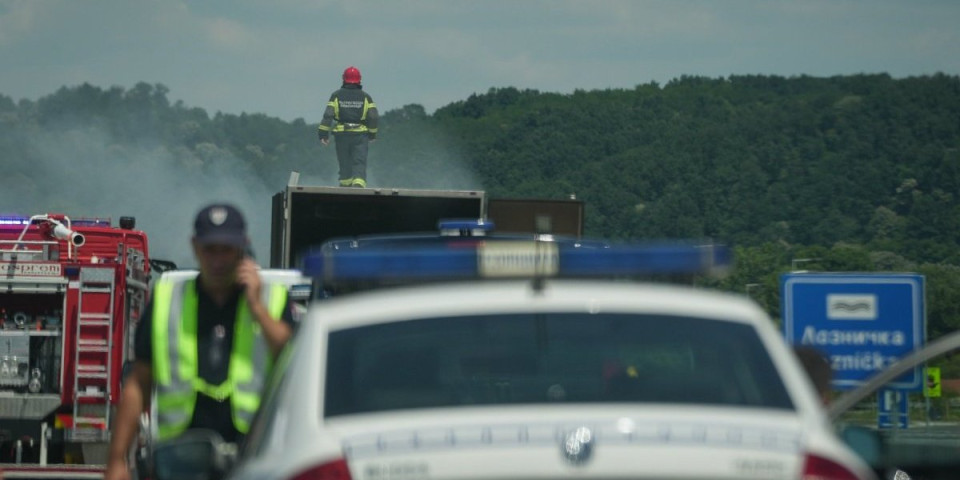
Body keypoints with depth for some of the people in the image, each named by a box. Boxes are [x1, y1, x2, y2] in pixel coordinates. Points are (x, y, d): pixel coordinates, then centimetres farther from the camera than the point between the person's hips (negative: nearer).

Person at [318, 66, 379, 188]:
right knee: (359, 164, -5)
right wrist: (372, 134, 13)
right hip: (360, 134, -1)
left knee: (345, 164, 13)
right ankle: (358, 184, -26)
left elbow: (328, 115, -6)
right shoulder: (365, 97, 3)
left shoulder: (337, 95, 2)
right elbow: (373, 117, 0)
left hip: (342, 134, 1)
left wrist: (323, 133, -5)